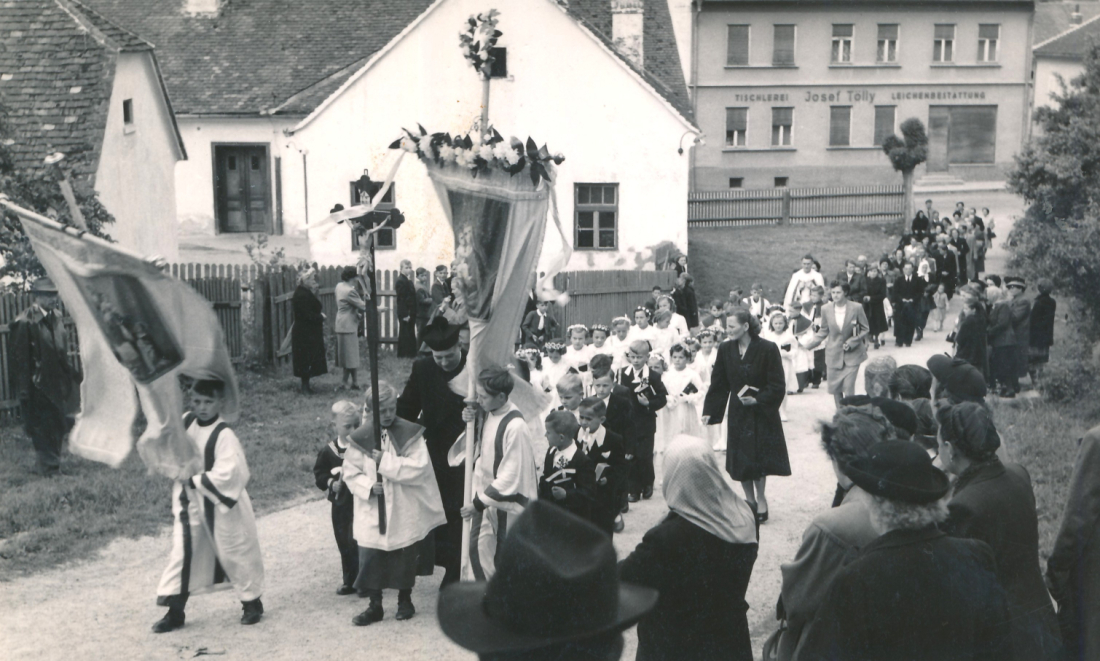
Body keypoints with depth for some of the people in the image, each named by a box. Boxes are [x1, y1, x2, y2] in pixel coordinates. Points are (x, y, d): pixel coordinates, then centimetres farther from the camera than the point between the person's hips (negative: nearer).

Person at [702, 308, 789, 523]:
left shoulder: (767, 349, -14)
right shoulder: (725, 349, -4)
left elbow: (778, 386, -11)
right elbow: (717, 384, 2)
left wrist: (757, 400, -22)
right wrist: (709, 411, -3)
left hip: (761, 414, -3)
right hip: (738, 414, 3)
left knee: (759, 456, 2)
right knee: (740, 460, 5)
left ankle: (760, 499, 22)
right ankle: (750, 500, 23)